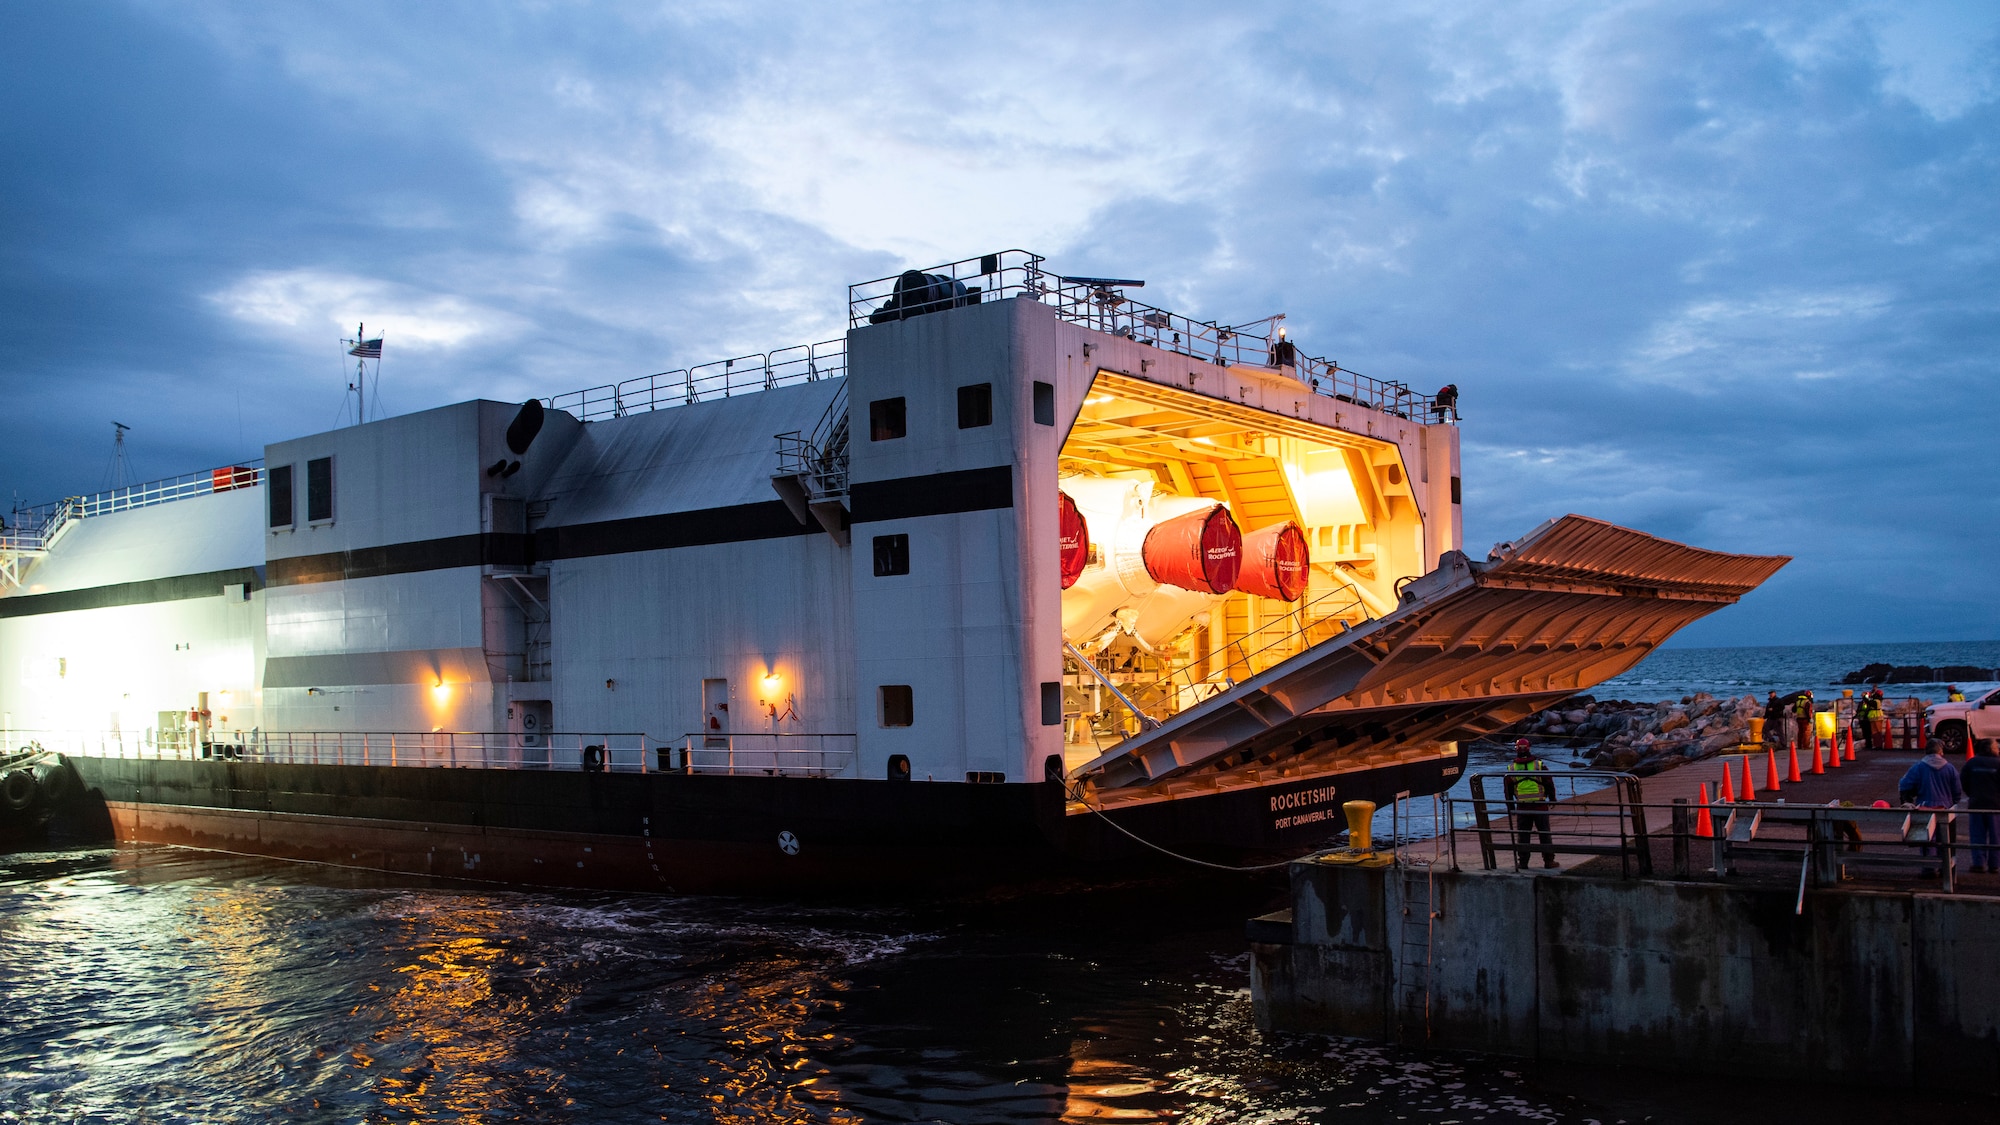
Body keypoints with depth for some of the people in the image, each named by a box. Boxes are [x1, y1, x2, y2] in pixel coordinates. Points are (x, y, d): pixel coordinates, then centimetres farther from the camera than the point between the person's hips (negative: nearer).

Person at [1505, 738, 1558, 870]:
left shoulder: (1511, 769, 0)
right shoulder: (1540, 765, -4)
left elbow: (1508, 791, 7)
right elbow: (1549, 785, 2)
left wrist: (1510, 807, 18)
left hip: (1522, 807, 1)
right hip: (1540, 806, -1)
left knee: (1522, 835, 8)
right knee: (1545, 834, 9)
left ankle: (1522, 862, 9)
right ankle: (1548, 860, 12)